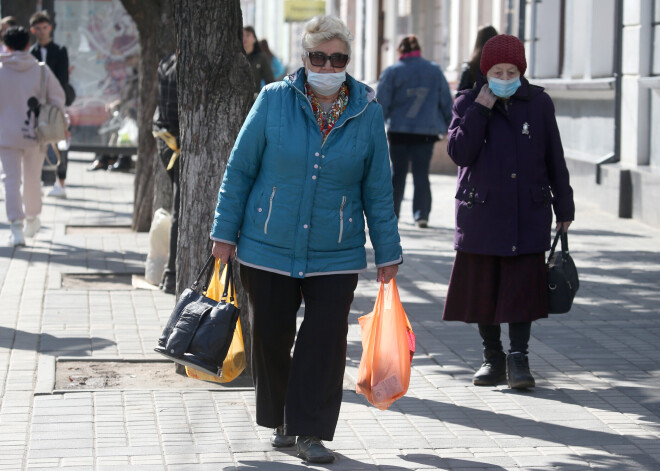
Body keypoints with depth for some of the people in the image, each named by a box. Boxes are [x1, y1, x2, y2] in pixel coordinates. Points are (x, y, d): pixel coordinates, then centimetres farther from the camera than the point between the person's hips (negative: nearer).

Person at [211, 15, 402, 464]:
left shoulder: (368, 112, -1)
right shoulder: (274, 101, -5)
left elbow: (378, 189, 6)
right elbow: (240, 169, 1)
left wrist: (388, 252, 8)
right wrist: (226, 231, 0)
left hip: (335, 257, 0)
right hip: (267, 250, 0)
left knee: (325, 342, -3)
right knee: (271, 339, 9)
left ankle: (311, 432, 8)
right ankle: (281, 423, 28)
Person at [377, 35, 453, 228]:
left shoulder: (392, 72, -1)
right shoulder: (435, 71, 6)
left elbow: (382, 104, -3)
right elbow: (446, 102, 9)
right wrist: (448, 126, 16)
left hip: (399, 131, -1)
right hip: (427, 131, 1)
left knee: (397, 172, 10)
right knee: (421, 173, 2)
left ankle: (392, 211, 14)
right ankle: (421, 214, -6)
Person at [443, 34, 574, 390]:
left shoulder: (538, 103, 4)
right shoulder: (467, 103, 2)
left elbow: (554, 159, 9)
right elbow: (459, 153, -12)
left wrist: (563, 206, 9)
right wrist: (480, 109, -14)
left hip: (528, 214, 0)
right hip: (482, 213, 0)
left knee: (524, 287, -6)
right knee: (483, 289, 5)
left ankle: (518, 357, 1)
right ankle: (492, 357, 18)